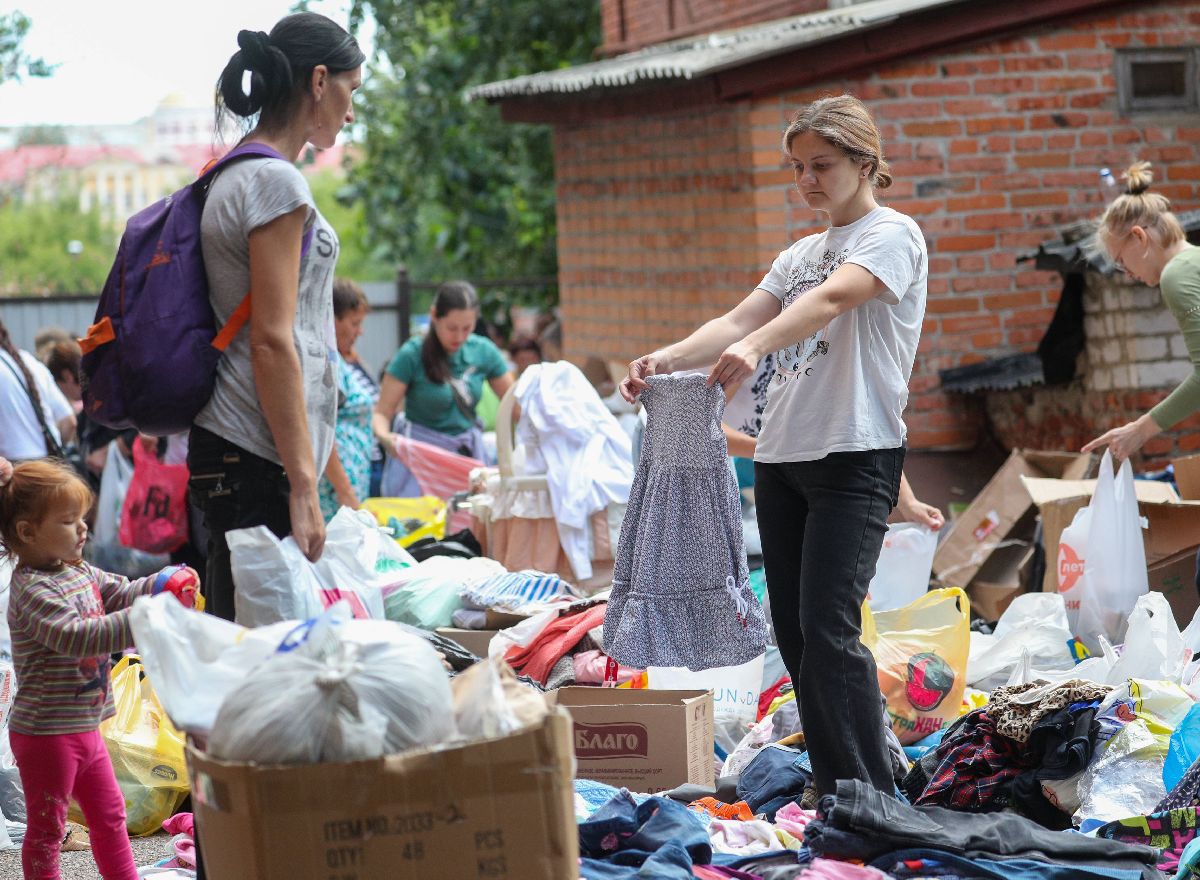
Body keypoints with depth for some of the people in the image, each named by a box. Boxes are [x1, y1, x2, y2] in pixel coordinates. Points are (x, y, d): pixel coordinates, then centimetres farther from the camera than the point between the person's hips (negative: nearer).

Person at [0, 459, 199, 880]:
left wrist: (166, 583, -5)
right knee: (47, 827, 3)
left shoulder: (79, 573, 7)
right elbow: (75, 637, -34)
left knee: (109, 813, 19)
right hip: (46, 731, -9)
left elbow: (122, 592, 16)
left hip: (82, 727, 9)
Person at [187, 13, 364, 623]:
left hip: (222, 449, 10)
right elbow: (272, 342, -17)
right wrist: (303, 484, -17)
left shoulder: (231, 176, 17)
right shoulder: (275, 182, -11)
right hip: (255, 458, -10)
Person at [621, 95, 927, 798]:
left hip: (856, 454, -8)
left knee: (828, 628, -17)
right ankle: (834, 799, 14)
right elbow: (740, 320, 10)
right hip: (782, 453, 8)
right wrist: (667, 360, -9)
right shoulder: (802, 254, 22)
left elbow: (833, 297, -22)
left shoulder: (893, 234, -3)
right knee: (794, 632, 6)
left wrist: (755, 347, -38)